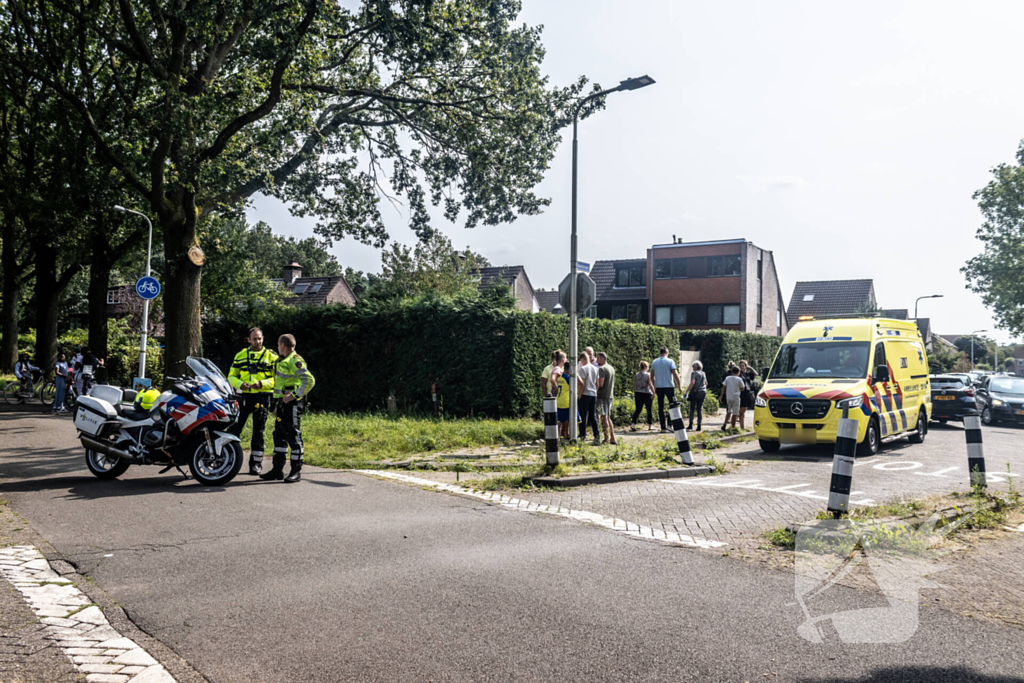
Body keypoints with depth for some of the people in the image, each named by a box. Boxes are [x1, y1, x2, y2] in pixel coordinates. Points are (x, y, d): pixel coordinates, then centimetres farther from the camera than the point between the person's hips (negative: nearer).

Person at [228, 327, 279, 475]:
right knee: (234, 428, -3)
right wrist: (239, 384, -10)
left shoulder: (271, 356, 6)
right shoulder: (240, 355, 13)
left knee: (258, 432, 3)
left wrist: (262, 383, -18)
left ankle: (256, 464, 10)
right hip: (243, 396, 2)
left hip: (262, 397, -2)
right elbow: (231, 376, 11)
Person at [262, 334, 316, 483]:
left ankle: (296, 471, 2)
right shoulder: (283, 361, 20)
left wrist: (294, 395, -22)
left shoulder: (295, 361, -12)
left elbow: (309, 380, -23)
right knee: (279, 436, 11)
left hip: (292, 404, -10)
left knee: (294, 437, -5)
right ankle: (277, 470, 18)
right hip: (283, 403, 10)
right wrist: (278, 405, 23)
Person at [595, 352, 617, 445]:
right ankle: (612, 439, 14)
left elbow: (600, 384, -20)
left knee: (604, 418, -6)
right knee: (608, 418, 14)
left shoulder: (602, 369, -14)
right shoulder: (611, 368, 16)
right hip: (610, 395, 9)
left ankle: (607, 439, -5)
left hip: (602, 396, -9)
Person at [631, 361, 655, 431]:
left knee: (638, 410, 5)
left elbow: (634, 386, 10)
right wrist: (654, 393, -5)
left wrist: (634, 395, 17)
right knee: (649, 410, 7)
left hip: (638, 394, 4)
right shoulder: (648, 375, -7)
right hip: (647, 394, -4)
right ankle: (649, 426, 13)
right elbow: (650, 385, -11)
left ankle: (633, 424, -11)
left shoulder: (635, 375, 7)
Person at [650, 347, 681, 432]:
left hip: (659, 387, 3)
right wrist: (679, 385, 0)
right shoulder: (670, 361, -4)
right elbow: (675, 374, -7)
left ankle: (663, 427, 4)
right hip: (669, 386, -3)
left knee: (661, 407, 5)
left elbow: (652, 375, 9)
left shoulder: (654, 362, 7)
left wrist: (654, 387, 16)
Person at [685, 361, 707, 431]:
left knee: (692, 409, 6)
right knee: (700, 409, 5)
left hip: (695, 392, -5)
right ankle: (699, 426, 1)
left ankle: (691, 424, 0)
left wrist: (686, 392, -20)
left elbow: (692, 383, -20)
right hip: (702, 393, 5)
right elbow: (706, 383, 23)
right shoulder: (703, 373, 11)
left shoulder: (694, 373, -9)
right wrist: (705, 391, 38)